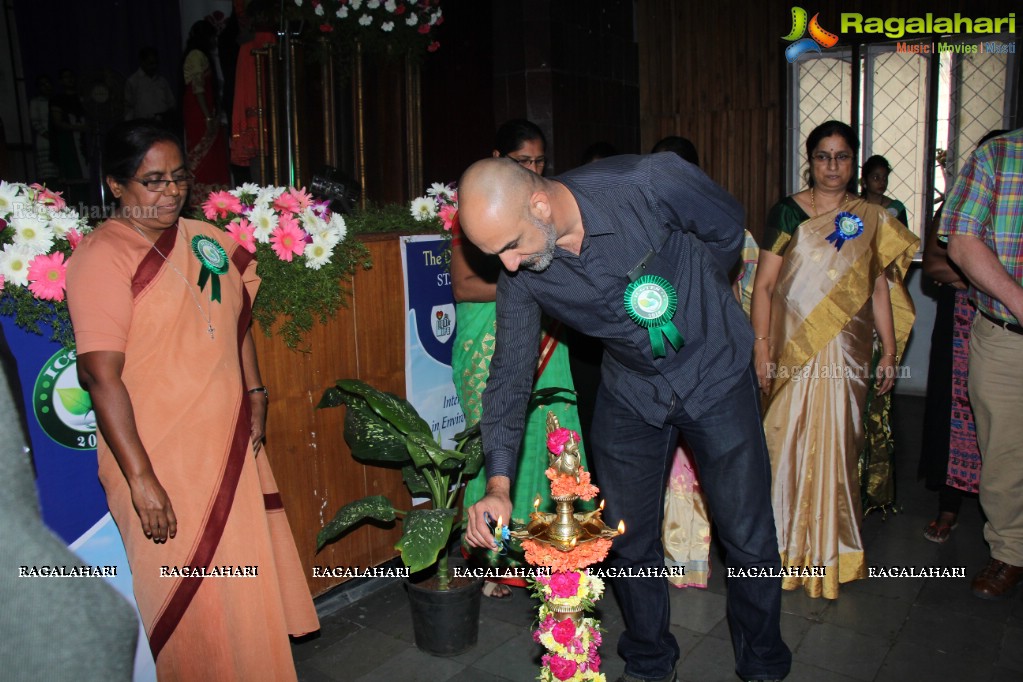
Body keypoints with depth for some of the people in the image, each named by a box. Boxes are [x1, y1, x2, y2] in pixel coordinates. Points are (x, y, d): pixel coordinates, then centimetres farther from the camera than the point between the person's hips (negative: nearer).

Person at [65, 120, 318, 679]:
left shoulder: (207, 241, 7)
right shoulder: (102, 256, -13)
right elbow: (101, 374, -19)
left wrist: (255, 394, 13)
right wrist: (141, 478, -21)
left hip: (231, 451, 7)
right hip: (161, 465, -6)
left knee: (247, 592, 19)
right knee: (189, 604, 7)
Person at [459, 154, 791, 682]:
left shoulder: (650, 182, -28)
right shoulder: (519, 275, -16)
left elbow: (727, 227, -8)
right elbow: (510, 371, -9)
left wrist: (692, 303, 4)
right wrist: (499, 483, -17)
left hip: (716, 376, -2)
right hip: (630, 394, 3)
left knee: (748, 537, 5)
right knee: (628, 539, 9)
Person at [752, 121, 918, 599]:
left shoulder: (872, 220, 9)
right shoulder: (787, 212, 1)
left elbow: (879, 289, 10)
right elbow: (764, 285, -2)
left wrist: (889, 350, 5)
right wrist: (761, 346, -9)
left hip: (846, 352, 2)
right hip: (794, 349, -1)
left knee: (836, 444, 5)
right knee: (791, 442, 2)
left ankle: (831, 549, 22)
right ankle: (790, 545, 19)